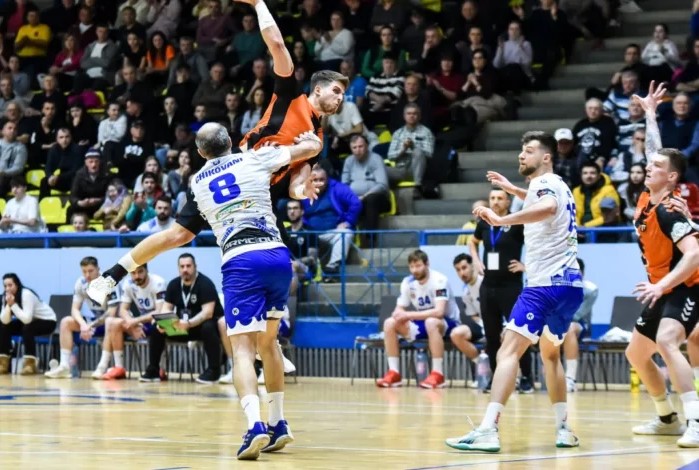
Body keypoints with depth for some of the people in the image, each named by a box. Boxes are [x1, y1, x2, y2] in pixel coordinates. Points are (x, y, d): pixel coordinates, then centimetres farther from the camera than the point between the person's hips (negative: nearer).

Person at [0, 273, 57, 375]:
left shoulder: (26, 294, -28)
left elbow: (27, 319, -38)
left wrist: (13, 304, -34)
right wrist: (8, 305, -29)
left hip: (47, 321, -8)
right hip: (30, 322, 8)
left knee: (27, 327, -36)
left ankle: (30, 364, -30)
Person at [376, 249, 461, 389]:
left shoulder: (439, 280, -22)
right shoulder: (408, 282, -3)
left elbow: (439, 312, -33)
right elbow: (399, 310, 1)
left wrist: (408, 315, -34)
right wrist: (400, 315, -25)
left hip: (447, 324, -6)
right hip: (422, 323, 6)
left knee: (431, 322, -40)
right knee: (390, 323, -13)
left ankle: (438, 375, -34)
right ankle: (394, 373, -11)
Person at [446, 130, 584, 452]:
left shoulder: (546, 182, -7)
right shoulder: (556, 186, 20)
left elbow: (547, 207, -33)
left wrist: (502, 220, -34)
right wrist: (513, 190, 41)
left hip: (547, 284, -10)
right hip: (569, 284, 10)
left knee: (509, 352, -15)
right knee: (550, 354, 25)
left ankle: (488, 430, -27)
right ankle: (564, 429, 23)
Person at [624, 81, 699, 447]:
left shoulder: (668, 211, -21)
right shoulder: (648, 198, 2)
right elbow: (656, 153, 18)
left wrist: (663, 285, -38)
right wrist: (650, 113, 24)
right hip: (663, 290, 10)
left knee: (666, 342, -33)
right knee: (636, 354, 16)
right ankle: (667, 419, 28)